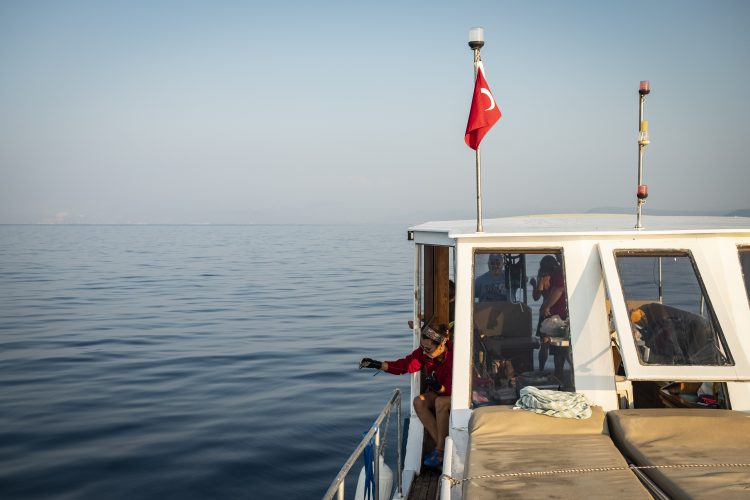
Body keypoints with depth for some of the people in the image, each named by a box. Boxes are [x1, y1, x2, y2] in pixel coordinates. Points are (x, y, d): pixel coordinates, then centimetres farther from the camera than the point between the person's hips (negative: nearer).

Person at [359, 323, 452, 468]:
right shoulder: (424, 352, -11)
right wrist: (379, 365, -22)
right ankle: (442, 445, -17)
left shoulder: (453, 357, -28)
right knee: (419, 401, -24)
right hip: (437, 393, 6)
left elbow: (452, 389, -25)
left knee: (440, 402, -36)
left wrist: (439, 387, -46)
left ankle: (440, 450, -22)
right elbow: (405, 365, -12)